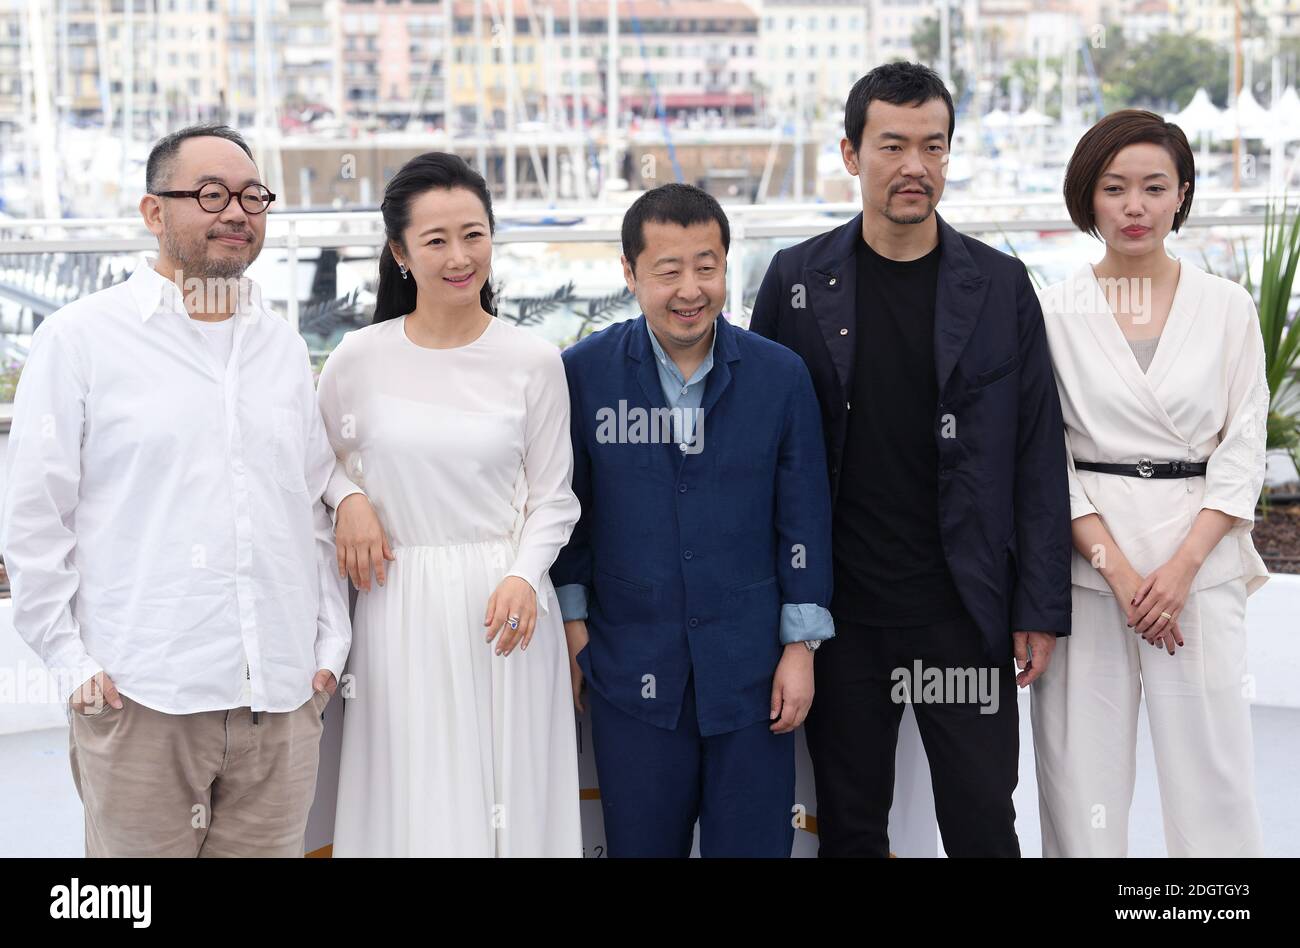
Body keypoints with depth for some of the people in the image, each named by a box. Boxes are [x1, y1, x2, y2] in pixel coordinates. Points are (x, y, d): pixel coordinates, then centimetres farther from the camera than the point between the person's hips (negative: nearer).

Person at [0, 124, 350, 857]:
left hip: (282, 699, 4)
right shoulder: (81, 338, 0)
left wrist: (331, 643, 10)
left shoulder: (284, 347, 14)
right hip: (140, 698, -4)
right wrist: (71, 659, -6)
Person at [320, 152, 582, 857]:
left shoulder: (533, 362, -1)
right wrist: (349, 496, -3)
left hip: (503, 611, 0)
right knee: (412, 802, 4)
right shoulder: (358, 360, 0)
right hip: (401, 606, 0)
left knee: (508, 795, 4)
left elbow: (552, 497, 3)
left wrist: (524, 576, -13)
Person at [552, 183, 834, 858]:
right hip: (631, 669, 0)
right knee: (640, 842, 9)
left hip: (751, 669, 0)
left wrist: (801, 645, 0)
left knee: (753, 842, 7)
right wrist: (571, 617, 4)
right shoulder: (582, 372, -3)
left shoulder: (781, 375, -1)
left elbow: (803, 517, 2)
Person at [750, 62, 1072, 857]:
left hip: (963, 611, 0)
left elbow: (1038, 456, 2)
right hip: (839, 609, 1)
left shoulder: (1000, 285, 1)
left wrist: (1042, 608, -2)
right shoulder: (797, 280, 1)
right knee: (850, 828, 11)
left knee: (984, 826, 3)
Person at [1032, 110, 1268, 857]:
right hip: (1088, 564, 0)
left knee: (1212, 770, -1)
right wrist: (1117, 569, -9)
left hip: (1200, 562, 1)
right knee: (1084, 774, 2)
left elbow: (1244, 450, 3)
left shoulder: (1228, 307, 5)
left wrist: (1183, 566, -8)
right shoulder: (1055, 312, 2)